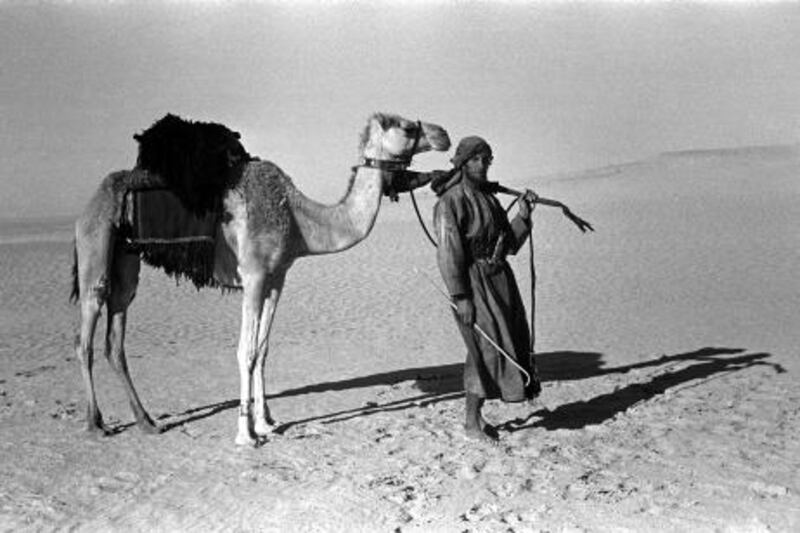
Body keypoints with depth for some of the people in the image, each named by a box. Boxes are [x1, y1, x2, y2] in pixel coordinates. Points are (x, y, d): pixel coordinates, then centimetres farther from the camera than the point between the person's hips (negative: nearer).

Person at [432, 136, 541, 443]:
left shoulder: (488, 197, 13)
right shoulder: (451, 202, -13)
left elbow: (509, 245, 12)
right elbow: (448, 253, -18)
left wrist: (523, 215, -2)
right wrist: (460, 297, -21)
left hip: (499, 280, 9)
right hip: (473, 282, -9)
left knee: (510, 343, 10)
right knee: (487, 347, -8)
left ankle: (476, 415, 21)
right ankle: (472, 422, 5)